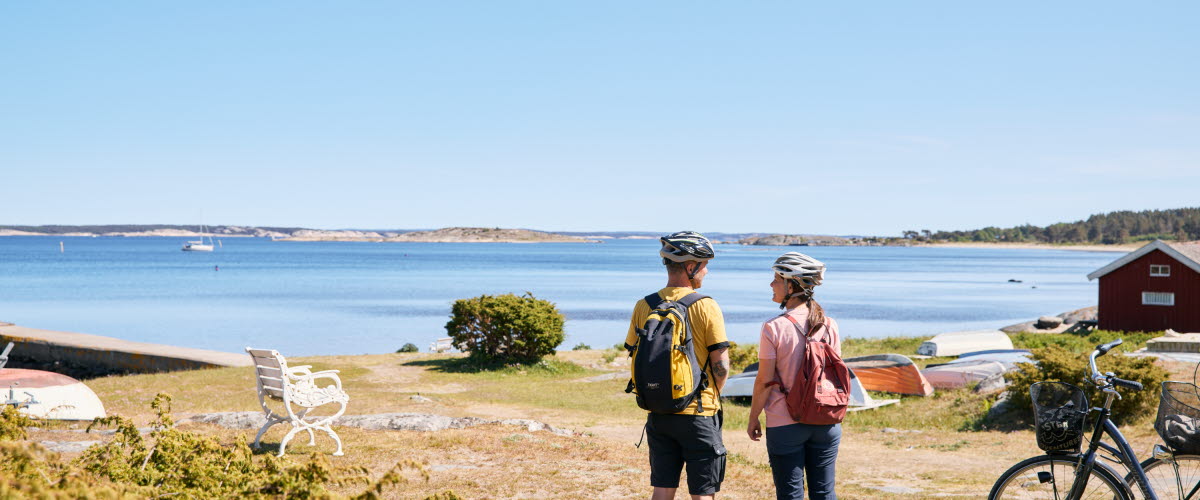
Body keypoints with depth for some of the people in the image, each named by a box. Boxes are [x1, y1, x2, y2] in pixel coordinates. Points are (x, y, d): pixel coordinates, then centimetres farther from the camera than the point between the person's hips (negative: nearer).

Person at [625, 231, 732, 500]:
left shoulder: (644, 306, 0)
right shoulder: (706, 307, -12)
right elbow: (721, 366, -11)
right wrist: (708, 395, 8)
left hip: (658, 414, 4)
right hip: (698, 415, -4)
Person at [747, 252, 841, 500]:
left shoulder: (774, 328, -12)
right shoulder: (829, 326, 1)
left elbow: (765, 381, -10)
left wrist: (753, 418, 2)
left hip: (785, 424, -4)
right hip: (825, 423, 4)